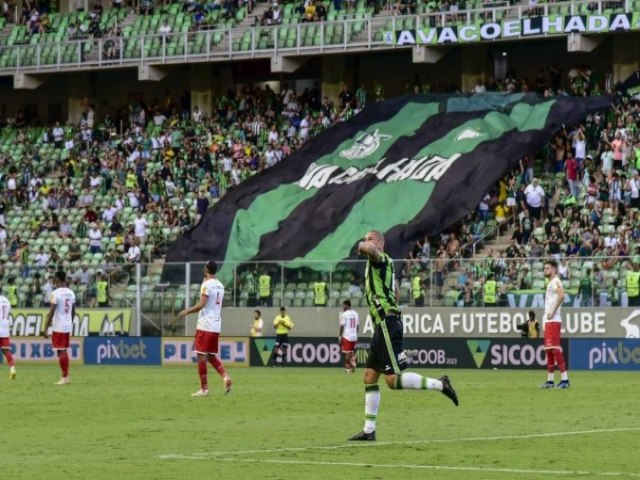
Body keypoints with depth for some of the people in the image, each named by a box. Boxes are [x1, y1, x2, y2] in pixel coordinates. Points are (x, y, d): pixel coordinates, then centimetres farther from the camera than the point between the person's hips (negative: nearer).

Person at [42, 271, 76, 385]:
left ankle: (65, 377, -7)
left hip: (58, 327, -7)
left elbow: (51, 312, -16)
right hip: (68, 326, 7)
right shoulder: (71, 293, 8)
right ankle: (66, 377, 16)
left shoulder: (56, 293, -13)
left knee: (61, 352, -4)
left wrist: (46, 329, -13)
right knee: (64, 351, 15)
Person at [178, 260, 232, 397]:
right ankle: (225, 376, -8)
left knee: (201, 355, -2)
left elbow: (201, 304, -19)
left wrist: (187, 311, -7)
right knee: (212, 355, 15)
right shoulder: (220, 286, 13)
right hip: (217, 325, 8)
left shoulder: (206, 284, -11)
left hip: (205, 325, -8)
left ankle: (204, 388, -4)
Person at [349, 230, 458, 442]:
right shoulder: (375, 264, 21)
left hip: (387, 323, -10)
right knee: (369, 376, 10)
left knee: (393, 380, -13)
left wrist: (363, 246, -13)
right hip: (382, 326, 10)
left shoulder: (380, 259, -6)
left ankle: (439, 384, -7)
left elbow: (370, 249, -31)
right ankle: (369, 430, 11)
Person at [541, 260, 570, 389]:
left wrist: (552, 311, -23)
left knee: (555, 348, -15)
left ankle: (565, 379, -18)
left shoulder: (555, 282, -9)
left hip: (553, 320, -11)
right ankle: (550, 380, 16)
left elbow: (561, 295, -26)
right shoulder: (550, 283, 21)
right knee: (548, 349, 12)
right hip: (548, 321, 11)